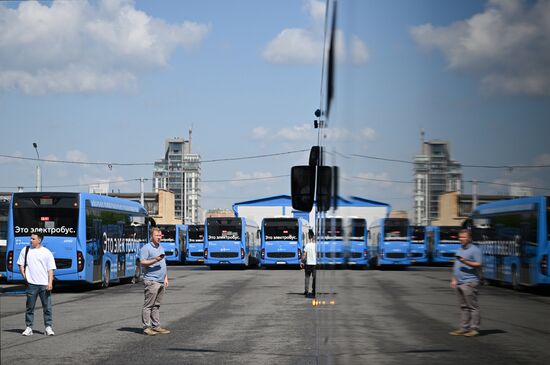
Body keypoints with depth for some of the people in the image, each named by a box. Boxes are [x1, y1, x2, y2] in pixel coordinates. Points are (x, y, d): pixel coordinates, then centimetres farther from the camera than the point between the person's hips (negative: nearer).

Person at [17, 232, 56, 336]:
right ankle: (29, 328, 10)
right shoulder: (26, 250, 9)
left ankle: (48, 327, 6)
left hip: (44, 284, -1)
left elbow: (50, 269, 3)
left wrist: (50, 282, -8)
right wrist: (24, 275, -2)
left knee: (47, 307, 0)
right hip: (31, 283, 1)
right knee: (30, 307, 4)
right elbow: (21, 264, 14)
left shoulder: (47, 252, 4)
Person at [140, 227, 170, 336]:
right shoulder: (146, 248, -6)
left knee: (157, 305, 11)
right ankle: (146, 327, -7)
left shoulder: (161, 248, 20)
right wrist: (155, 260, -25)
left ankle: (156, 326, 14)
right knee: (148, 305, -7)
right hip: (151, 281, -8)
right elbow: (142, 262, -14)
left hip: (161, 282, 8)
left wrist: (166, 278, 19)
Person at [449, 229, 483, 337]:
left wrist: (466, 262, -20)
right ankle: (464, 328, 12)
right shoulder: (460, 250, 20)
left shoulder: (475, 250, -5)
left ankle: (474, 329, -5)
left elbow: (479, 264, -11)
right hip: (459, 283, 8)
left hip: (469, 282, -8)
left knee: (473, 307, -6)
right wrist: (454, 279, 19)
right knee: (464, 307, 10)